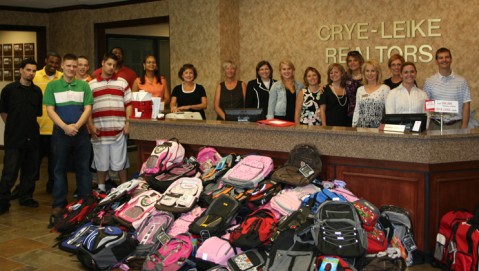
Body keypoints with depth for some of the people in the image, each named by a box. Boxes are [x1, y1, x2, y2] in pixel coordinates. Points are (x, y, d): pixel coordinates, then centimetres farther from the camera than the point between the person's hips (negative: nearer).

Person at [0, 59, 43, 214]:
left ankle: (26, 197, 24)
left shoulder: (37, 91, 7)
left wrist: (31, 126, 9)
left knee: (30, 170, 10)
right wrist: (12, 126, 6)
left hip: (32, 137, 4)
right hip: (13, 138, -4)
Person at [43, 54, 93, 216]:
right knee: (60, 169, 5)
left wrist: (76, 126, -14)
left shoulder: (84, 85, 6)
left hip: (81, 132, 1)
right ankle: (59, 204, 11)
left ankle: (85, 202, 13)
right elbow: (50, 110, -2)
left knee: (83, 168, 5)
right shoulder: (52, 86, 4)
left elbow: (88, 108, 0)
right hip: (60, 132, -1)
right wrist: (65, 127, -15)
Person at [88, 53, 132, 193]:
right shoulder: (91, 84, 7)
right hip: (100, 130, 0)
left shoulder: (122, 83, 8)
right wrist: (91, 126, -3)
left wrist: (127, 123, -4)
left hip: (118, 129, 0)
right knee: (101, 162, 9)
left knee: (120, 162, 6)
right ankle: (101, 189, 21)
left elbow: (128, 104, 5)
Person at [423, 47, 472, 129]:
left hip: (456, 125, 0)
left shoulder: (461, 81, 5)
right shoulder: (429, 82, 5)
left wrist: (464, 127, -5)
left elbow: (466, 105, 4)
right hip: (436, 125, 0)